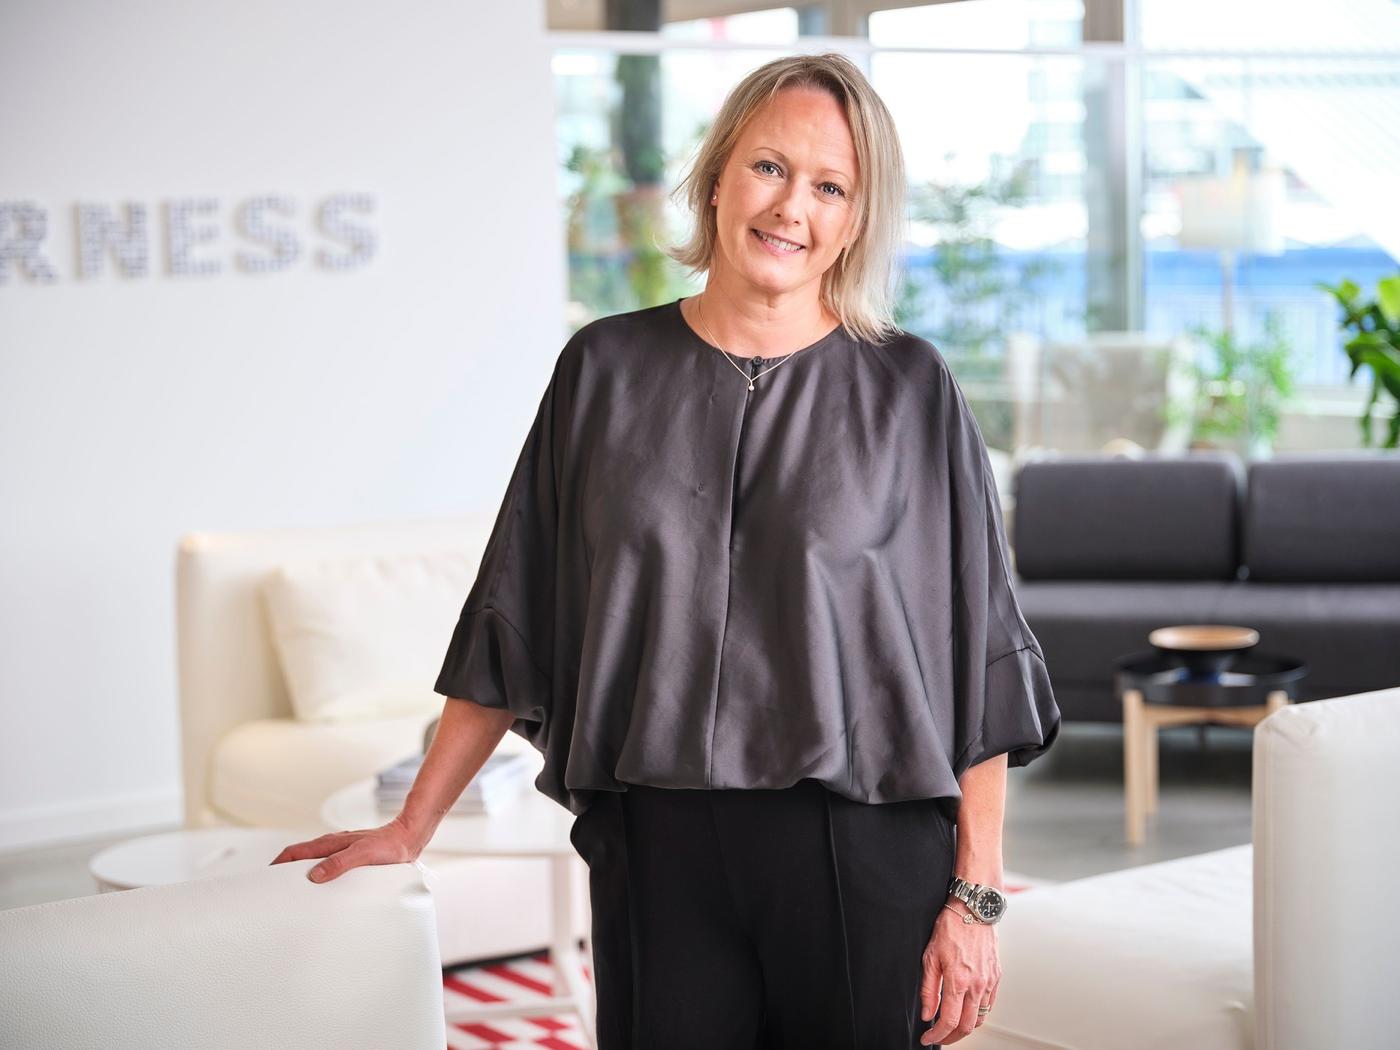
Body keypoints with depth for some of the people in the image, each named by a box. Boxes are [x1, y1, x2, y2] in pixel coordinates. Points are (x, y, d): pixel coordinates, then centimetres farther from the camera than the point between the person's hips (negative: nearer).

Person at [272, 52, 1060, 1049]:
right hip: (656, 854, 1)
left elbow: (979, 659, -1)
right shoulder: (606, 369, 5)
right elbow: (513, 624, 9)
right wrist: (409, 829, 8)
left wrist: (976, 896, -6)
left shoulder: (907, 388, -1)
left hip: (862, 855, -1)